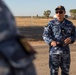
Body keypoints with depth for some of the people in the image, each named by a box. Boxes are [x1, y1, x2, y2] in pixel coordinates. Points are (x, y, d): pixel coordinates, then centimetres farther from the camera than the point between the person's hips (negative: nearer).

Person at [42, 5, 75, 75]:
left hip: (66, 51, 3)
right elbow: (45, 35, -7)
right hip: (54, 51, -3)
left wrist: (70, 39, -13)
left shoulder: (69, 24, 7)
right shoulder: (51, 23, -3)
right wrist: (51, 41, -27)